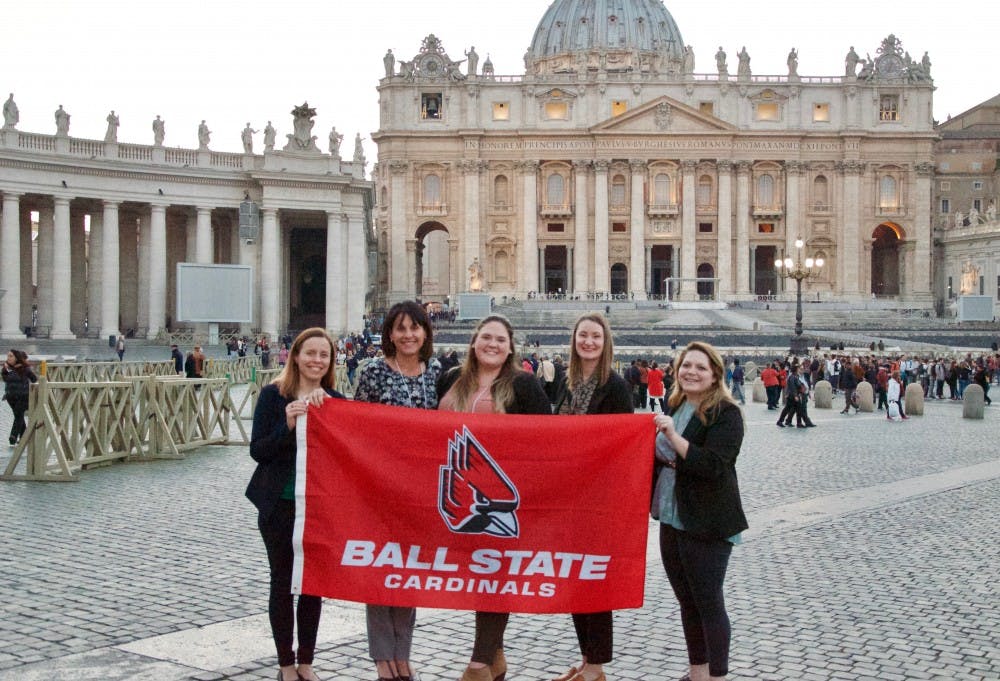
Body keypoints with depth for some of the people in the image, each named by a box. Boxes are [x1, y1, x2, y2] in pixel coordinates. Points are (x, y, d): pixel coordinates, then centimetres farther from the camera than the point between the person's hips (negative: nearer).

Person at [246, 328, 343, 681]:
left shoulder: (335, 401, 3)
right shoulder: (273, 395, -5)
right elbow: (257, 450, -8)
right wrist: (287, 425, -24)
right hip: (279, 504, -3)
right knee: (283, 580, 6)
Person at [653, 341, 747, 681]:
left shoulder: (726, 413, -13)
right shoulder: (673, 406, 9)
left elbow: (714, 466, -25)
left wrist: (673, 436, -29)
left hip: (708, 525, -8)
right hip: (672, 519, 8)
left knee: (708, 602, 0)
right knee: (687, 601, 16)